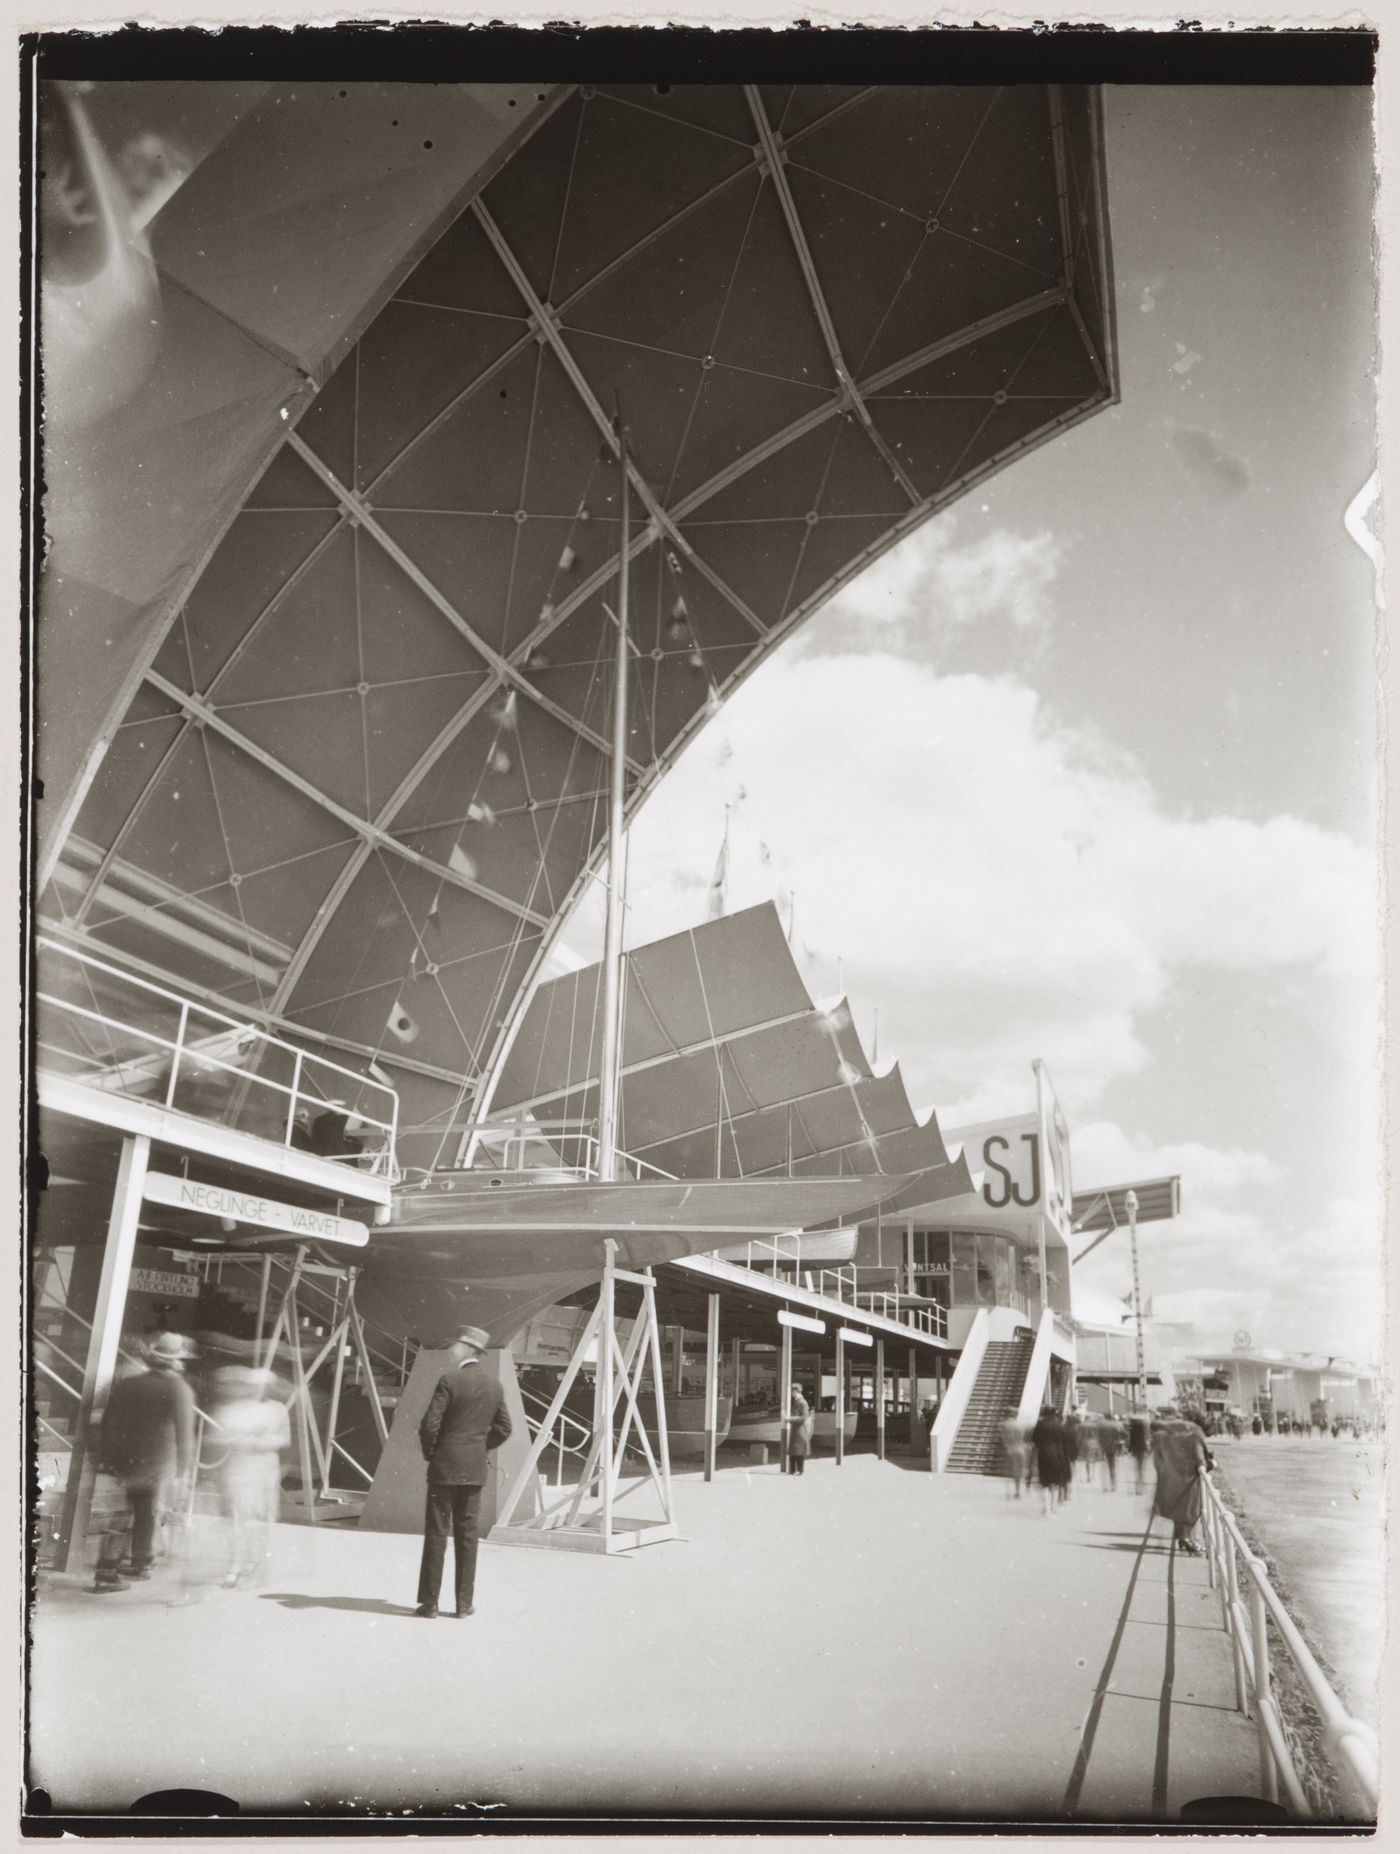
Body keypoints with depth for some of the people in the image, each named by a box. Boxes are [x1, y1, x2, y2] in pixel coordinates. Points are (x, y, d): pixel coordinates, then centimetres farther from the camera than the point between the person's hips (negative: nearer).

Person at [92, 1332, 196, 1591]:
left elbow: (107, 1424, 6)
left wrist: (103, 1459, 13)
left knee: (122, 1516, 11)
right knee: (150, 1514, 15)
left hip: (123, 1462, 3)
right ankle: (142, 1563, 26)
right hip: (158, 1466, -3)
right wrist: (183, 1469, -7)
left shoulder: (125, 1383, 2)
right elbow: (184, 1433, -13)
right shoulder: (179, 1389, -11)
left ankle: (107, 1572, 7)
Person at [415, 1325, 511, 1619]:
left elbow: (430, 1424, -15)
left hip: (445, 1467, -5)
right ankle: (464, 1603, 13)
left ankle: (429, 1602, 8)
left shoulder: (449, 1380, -13)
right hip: (476, 1470, 5)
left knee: (436, 1534, 3)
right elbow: (503, 1428, 11)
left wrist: (429, 1452, 1)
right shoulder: (494, 1387, 5)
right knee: (467, 1534, 10)